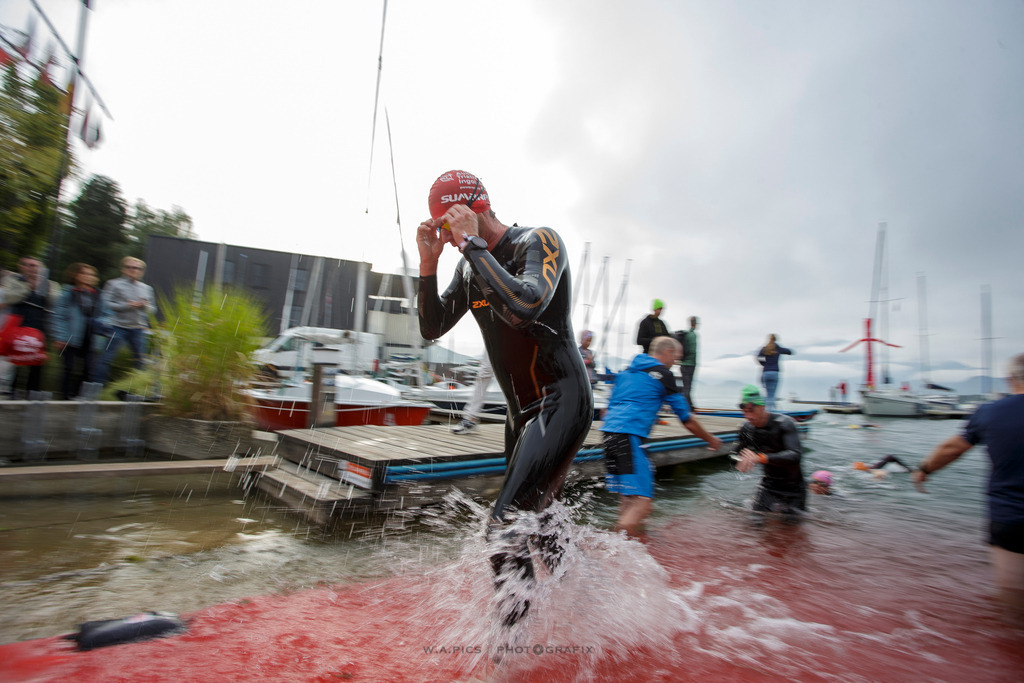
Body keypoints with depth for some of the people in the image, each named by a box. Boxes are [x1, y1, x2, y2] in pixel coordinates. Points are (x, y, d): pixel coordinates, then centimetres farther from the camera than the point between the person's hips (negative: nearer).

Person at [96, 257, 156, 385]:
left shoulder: (147, 288, 16)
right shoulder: (114, 284, 3)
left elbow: (153, 309, 16)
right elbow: (106, 304, -6)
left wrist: (145, 305, -5)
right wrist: (127, 305, -14)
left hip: (138, 328, 4)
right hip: (118, 326, -3)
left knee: (141, 360, 6)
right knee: (107, 358, -5)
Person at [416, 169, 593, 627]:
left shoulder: (539, 242, -15)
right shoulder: (470, 266, 7)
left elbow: (524, 306, -35)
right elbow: (432, 328, 7)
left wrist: (471, 242, -26)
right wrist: (429, 263, -5)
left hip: (561, 404, -9)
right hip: (522, 410, 9)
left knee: (506, 525, -17)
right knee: (535, 515, 22)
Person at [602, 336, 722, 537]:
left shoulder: (627, 371, 23)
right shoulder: (663, 374, 3)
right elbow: (687, 420, 8)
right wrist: (711, 440, 22)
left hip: (608, 431, 8)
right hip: (629, 436, -8)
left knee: (628, 499, 16)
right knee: (643, 502, -12)